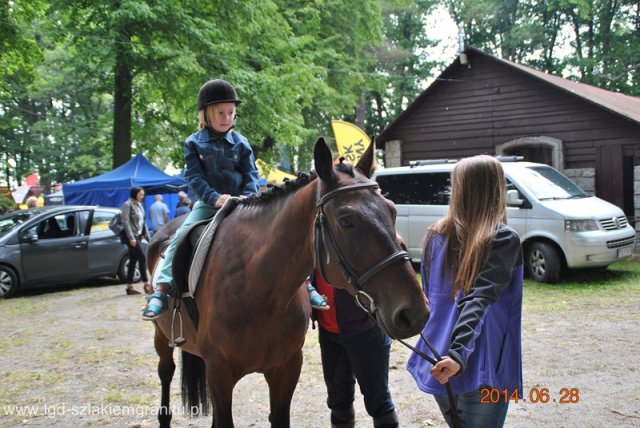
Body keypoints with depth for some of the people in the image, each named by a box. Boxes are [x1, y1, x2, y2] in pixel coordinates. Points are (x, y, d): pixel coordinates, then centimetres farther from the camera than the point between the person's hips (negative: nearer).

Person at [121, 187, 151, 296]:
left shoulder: (139, 205, 16)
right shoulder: (127, 205, -9)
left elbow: (142, 221, 20)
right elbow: (125, 222, -15)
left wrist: (146, 234, 14)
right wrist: (131, 237, -20)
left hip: (138, 236, 8)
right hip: (131, 236, -8)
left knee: (133, 261, 7)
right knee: (142, 257, -10)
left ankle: (129, 287, 10)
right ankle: (146, 283, -6)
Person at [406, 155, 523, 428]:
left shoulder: (436, 235, 5)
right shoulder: (504, 239, -12)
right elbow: (479, 300, -26)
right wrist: (459, 353, -35)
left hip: (434, 363, 6)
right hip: (480, 368, -6)